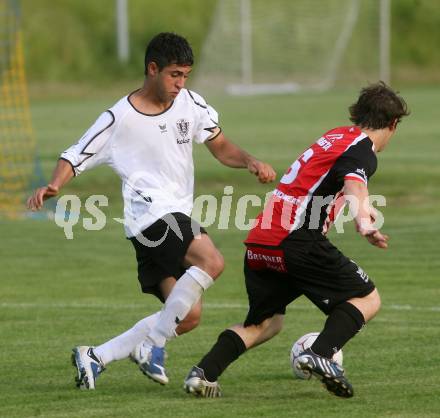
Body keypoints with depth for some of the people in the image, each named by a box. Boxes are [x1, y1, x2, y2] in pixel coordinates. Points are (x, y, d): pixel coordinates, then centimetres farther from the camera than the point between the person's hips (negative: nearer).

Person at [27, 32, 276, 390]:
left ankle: (96, 358, 7)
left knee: (188, 317, 1)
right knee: (211, 262, -31)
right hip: (150, 215, -7)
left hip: (177, 219, 7)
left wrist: (251, 162, -7)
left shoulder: (190, 104, 8)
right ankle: (151, 344, -22)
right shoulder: (119, 119, -7)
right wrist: (53, 186, -22)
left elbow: (221, 148, 13)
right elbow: (75, 159, -2)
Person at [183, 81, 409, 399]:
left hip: (258, 245, 8)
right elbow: (354, 183, -26)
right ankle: (321, 355, -17)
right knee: (367, 299, 5)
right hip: (297, 240, -8)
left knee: (265, 323, 21)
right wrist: (363, 223, -45)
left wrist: (364, 207, 61)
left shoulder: (336, 135, 25)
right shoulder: (363, 148, -2)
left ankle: (204, 372, 2)